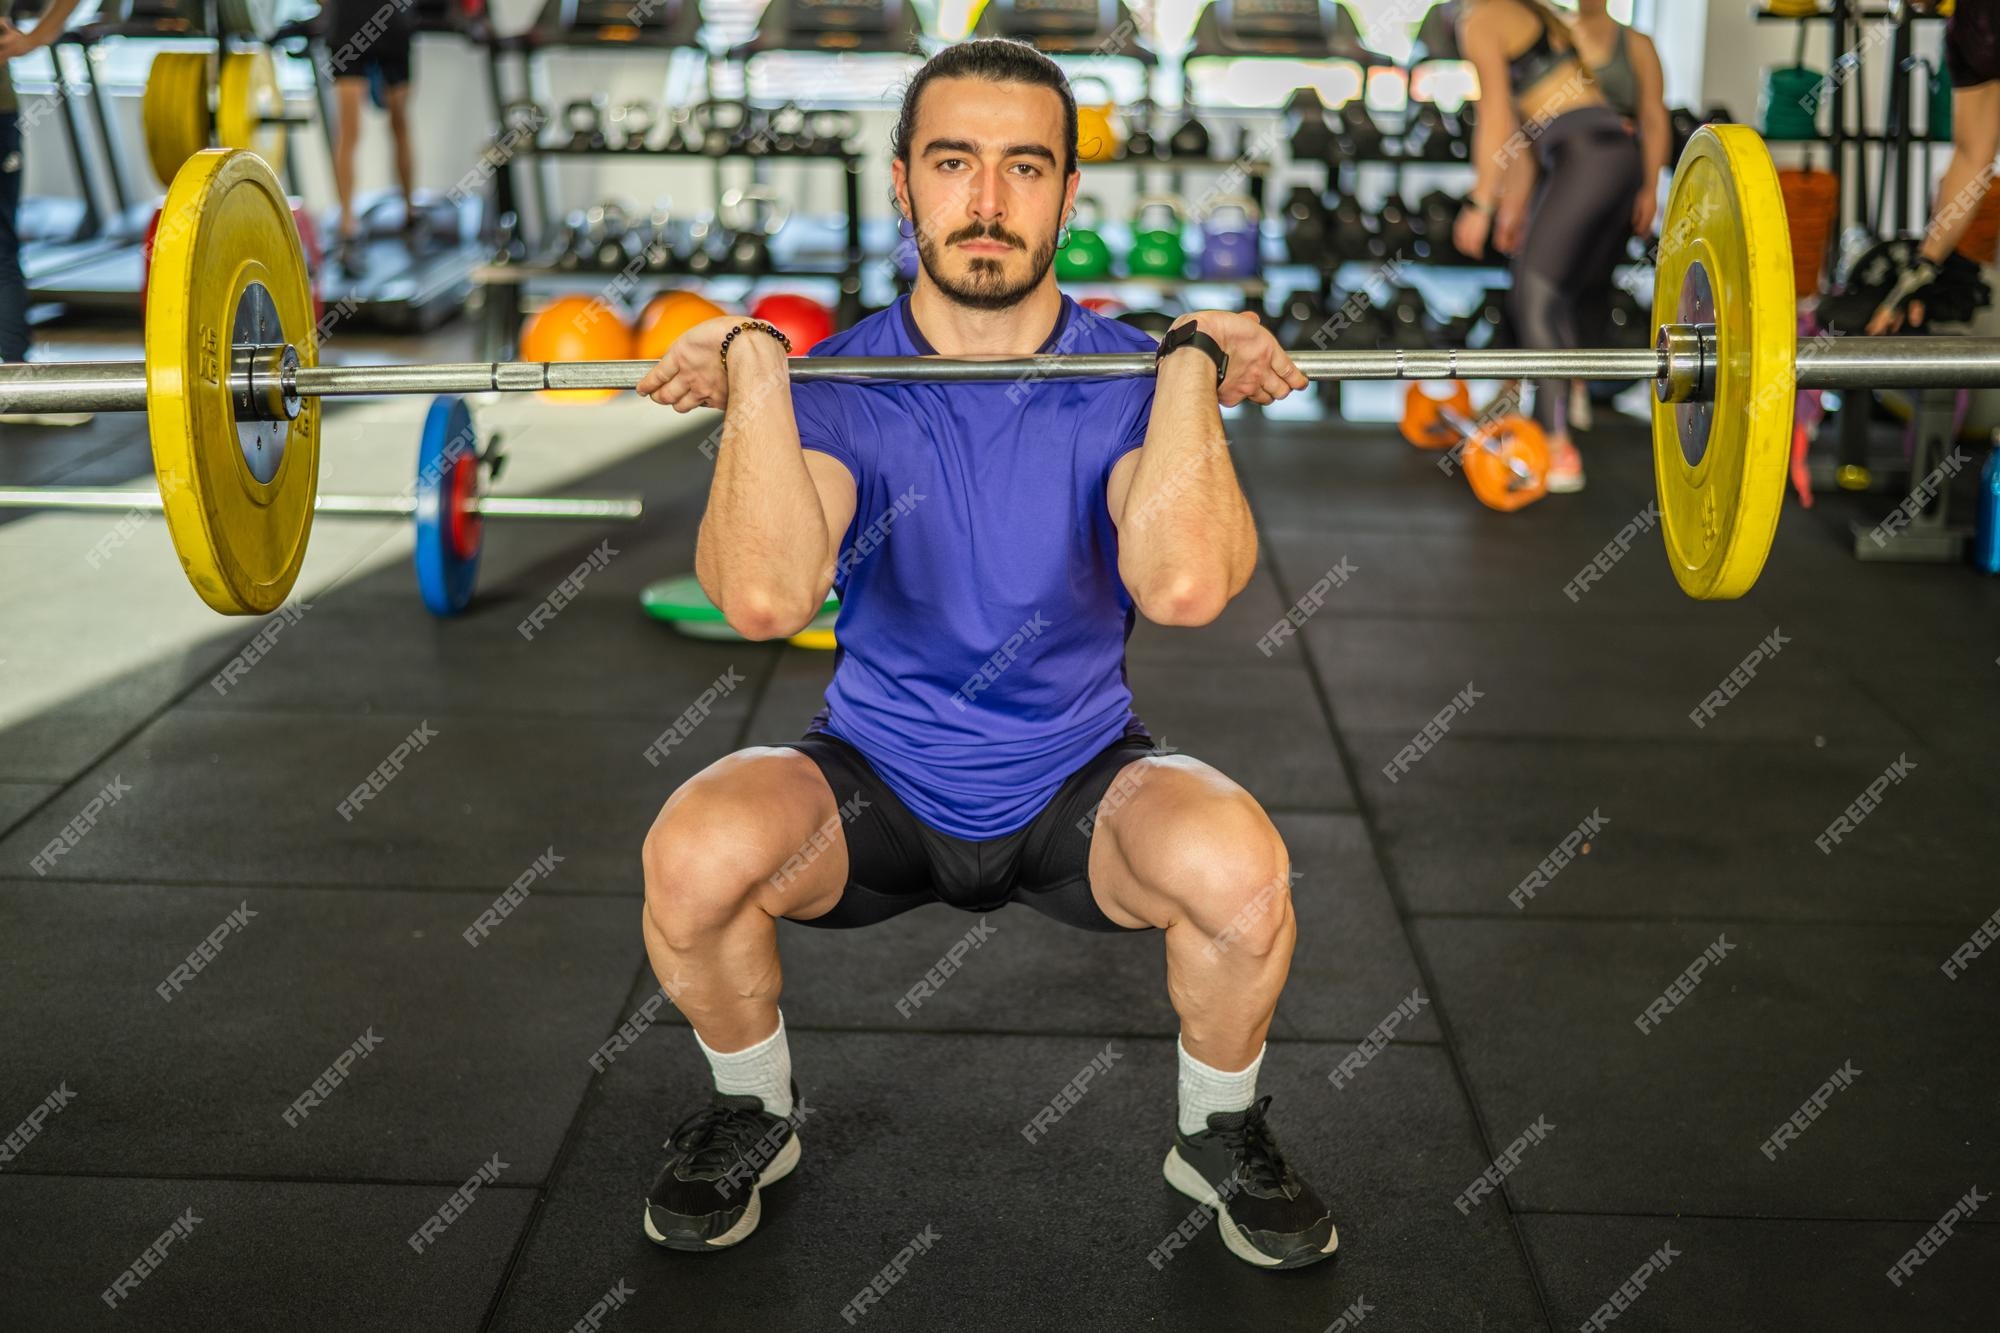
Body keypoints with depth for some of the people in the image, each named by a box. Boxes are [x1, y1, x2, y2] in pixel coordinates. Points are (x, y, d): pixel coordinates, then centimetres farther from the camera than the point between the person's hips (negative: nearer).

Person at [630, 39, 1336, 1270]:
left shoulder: (1131, 382, -11)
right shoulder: (836, 386, -11)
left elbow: (1184, 587, -34)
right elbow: (764, 598, -32)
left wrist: (1194, 368, -27)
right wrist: (754, 370, -28)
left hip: (1079, 780, 0)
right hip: (876, 781, 1)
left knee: (1238, 864, -32)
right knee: (695, 855, -29)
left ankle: (1222, 1135, 2)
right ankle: (754, 1116, 5)